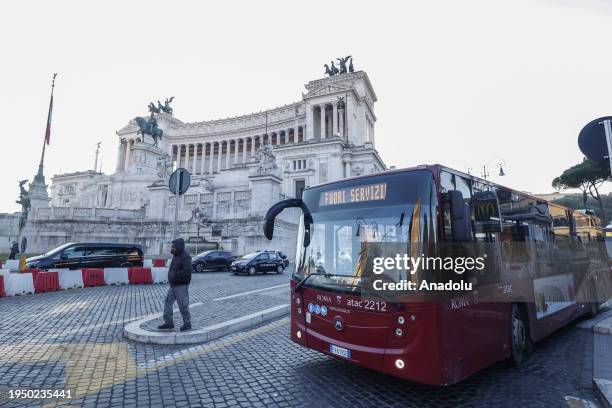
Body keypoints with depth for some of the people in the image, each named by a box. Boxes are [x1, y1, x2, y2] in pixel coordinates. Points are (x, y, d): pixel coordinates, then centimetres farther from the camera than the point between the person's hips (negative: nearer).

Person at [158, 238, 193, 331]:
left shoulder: (185, 256, -19)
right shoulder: (176, 255, 10)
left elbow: (187, 271, -29)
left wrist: (176, 275, -21)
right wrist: (171, 275, 5)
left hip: (181, 286, -9)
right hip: (173, 285, 9)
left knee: (183, 305, 0)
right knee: (168, 302, 10)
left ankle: (187, 324, 15)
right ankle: (168, 323, 20)